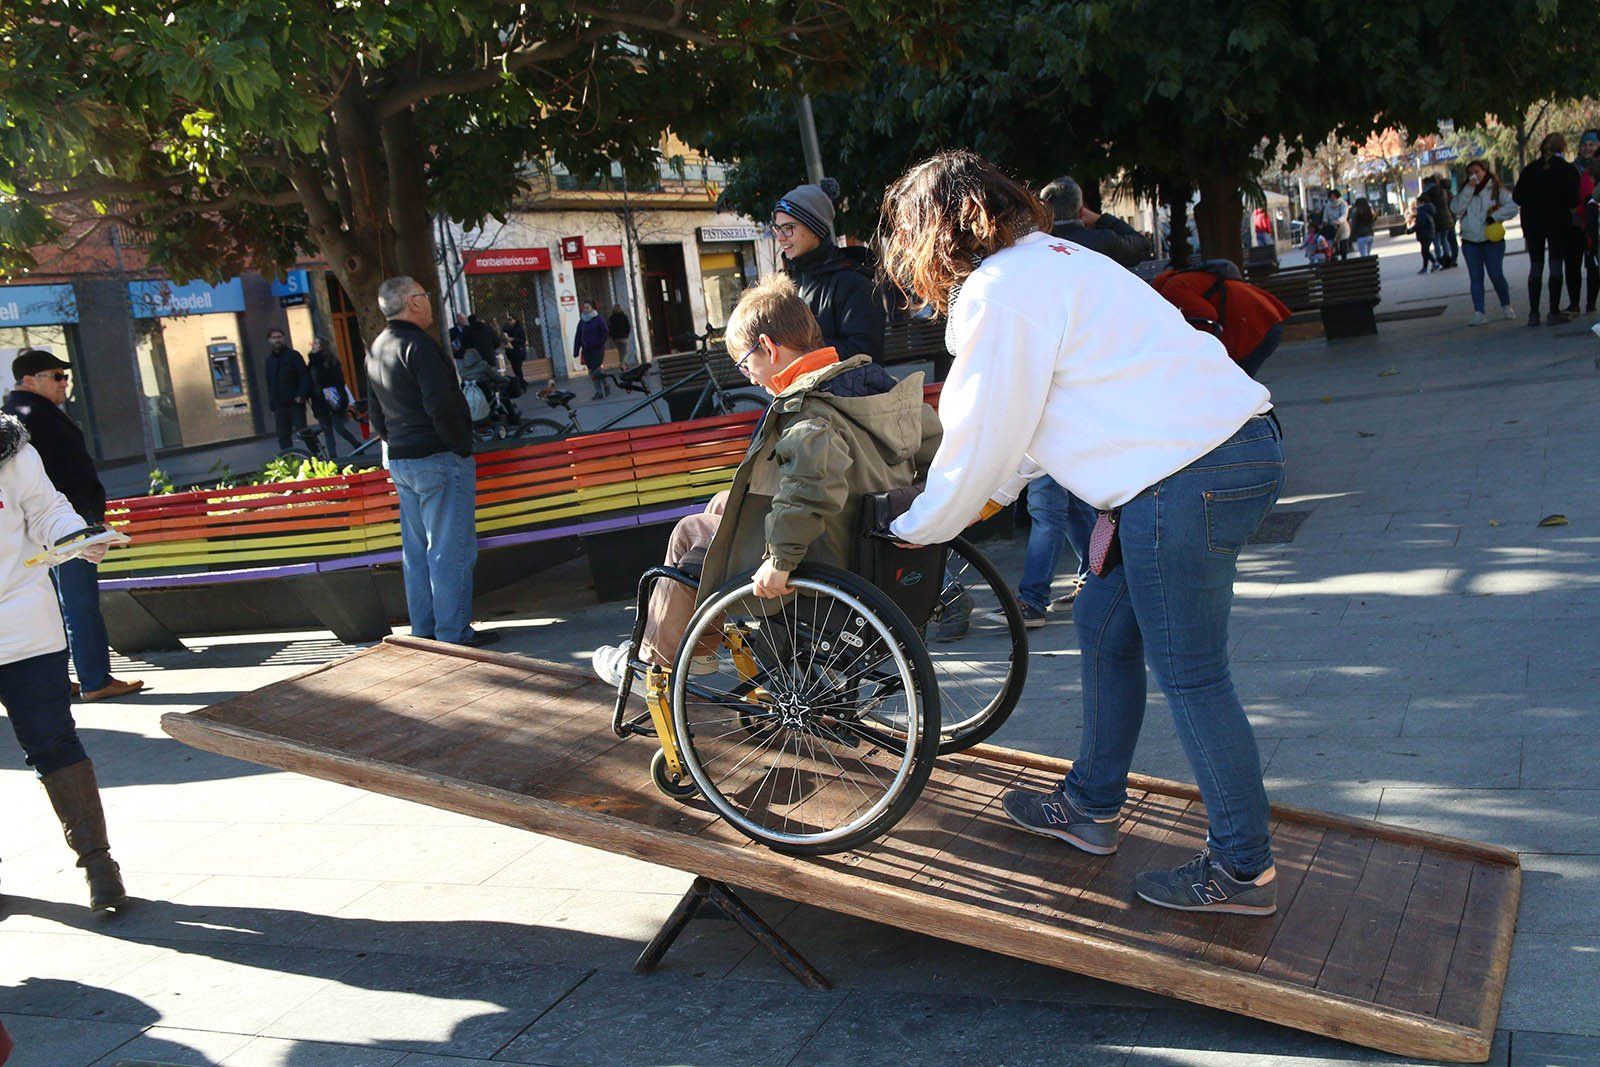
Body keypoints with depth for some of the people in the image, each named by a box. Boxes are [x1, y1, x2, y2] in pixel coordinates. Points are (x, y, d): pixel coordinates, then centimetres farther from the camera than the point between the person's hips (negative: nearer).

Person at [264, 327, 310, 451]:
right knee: (283, 438, 5)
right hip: (280, 406, 5)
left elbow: (305, 376, -7)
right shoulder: (270, 360, 15)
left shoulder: (293, 355, -1)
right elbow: (270, 384, 18)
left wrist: (301, 395, -20)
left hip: (295, 404, -5)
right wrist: (272, 406, 12)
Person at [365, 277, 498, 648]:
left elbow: (375, 413, 18)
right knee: (450, 549, -4)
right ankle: (454, 632, -1)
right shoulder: (418, 345, -16)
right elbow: (441, 406, -23)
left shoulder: (376, 350, 13)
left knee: (416, 549, 14)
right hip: (439, 460, -9)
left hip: (400, 460, 9)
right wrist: (461, 446, -12)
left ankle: (424, 629, 20)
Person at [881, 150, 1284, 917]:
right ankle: (1091, 807, 32)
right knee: (1104, 623, 19)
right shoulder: (1046, 262, 22)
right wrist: (991, 493, 27)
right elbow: (1031, 419, 27)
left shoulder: (1001, 290, -10)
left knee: (1187, 671, -1)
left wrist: (916, 529, 8)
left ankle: (1243, 869, 11)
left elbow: (983, 435, -5)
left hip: (1187, 473, -10)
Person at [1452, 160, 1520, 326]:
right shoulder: (1466, 191, 9)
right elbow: (1456, 208, -8)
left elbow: (1512, 206, -8)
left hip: (1492, 239, -3)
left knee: (1496, 275, -1)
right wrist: (1469, 188, -12)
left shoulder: (1496, 190, -1)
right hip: (1470, 242, 3)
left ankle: (1506, 307, 18)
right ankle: (1478, 313, 1)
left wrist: (1495, 216, -17)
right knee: (1475, 277, 1)